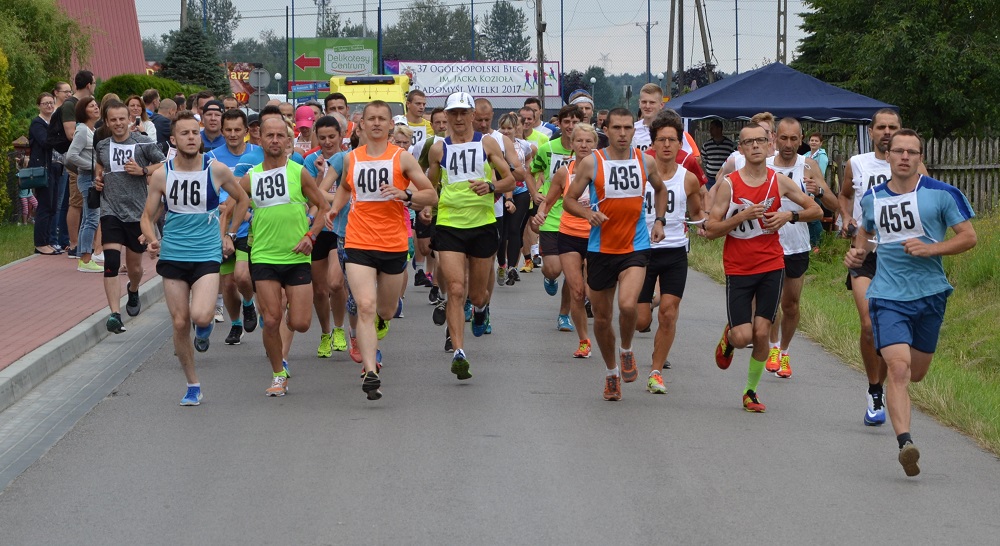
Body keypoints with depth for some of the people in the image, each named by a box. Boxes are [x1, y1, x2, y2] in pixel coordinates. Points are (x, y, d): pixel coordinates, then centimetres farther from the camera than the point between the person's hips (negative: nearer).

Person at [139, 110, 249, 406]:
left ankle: (206, 326, 16)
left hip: (207, 256, -2)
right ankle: (192, 385, 18)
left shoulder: (217, 170, -4)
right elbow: (148, 216, 6)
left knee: (200, 316, -23)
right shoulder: (161, 175, -2)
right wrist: (151, 239, -14)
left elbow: (242, 200, 14)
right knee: (180, 323, 1)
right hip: (172, 257, 2)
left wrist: (228, 234, 12)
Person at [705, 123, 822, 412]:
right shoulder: (729, 184, -8)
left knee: (761, 333, -2)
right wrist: (742, 216, -21)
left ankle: (751, 391, 17)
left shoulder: (779, 182, 0)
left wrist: (789, 216, -9)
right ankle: (728, 336, 29)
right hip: (738, 269, -2)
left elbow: (816, 209, 9)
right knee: (742, 337, -9)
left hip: (771, 266, 2)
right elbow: (711, 230, -9)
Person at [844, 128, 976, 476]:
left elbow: (969, 237, -3)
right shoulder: (872, 198, 6)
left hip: (930, 295, 0)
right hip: (888, 297, 0)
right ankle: (905, 443, -29)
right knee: (899, 368, -20)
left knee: (915, 374, 14)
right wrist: (858, 252, 6)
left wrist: (930, 249, -17)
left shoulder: (941, 194, -4)